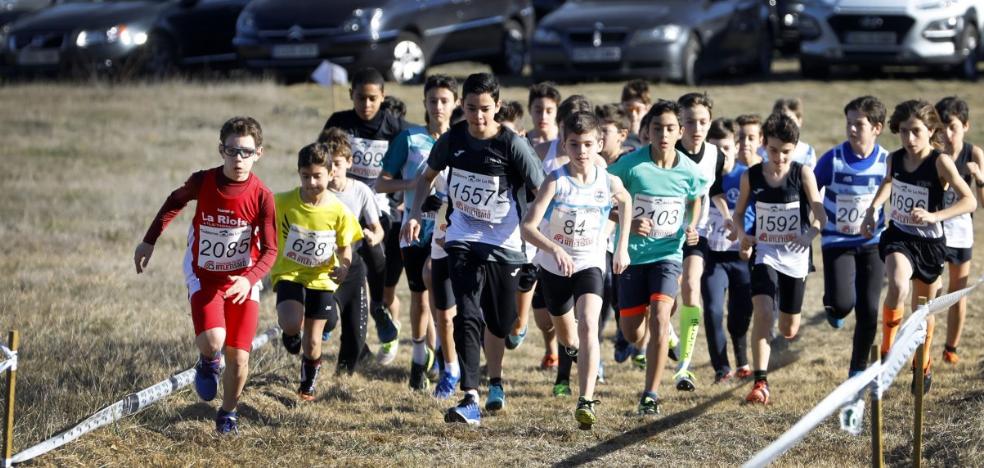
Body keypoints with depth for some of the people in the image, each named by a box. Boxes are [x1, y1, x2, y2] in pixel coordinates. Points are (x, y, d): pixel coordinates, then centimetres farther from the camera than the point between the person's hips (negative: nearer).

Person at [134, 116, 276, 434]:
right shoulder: (202, 182, -16)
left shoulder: (262, 196, -18)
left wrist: (249, 280, -33)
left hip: (243, 281, 0)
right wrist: (149, 241, 9)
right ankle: (208, 361, 14)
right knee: (213, 340, -24)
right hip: (204, 275, 0)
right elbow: (174, 203, 7)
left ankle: (228, 412, 26)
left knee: (239, 357, -2)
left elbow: (269, 250, -16)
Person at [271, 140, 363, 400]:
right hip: (288, 273, -1)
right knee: (292, 327, -27)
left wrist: (344, 266, -20)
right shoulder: (283, 203, -14)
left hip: (321, 278, 1)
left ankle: (308, 386, 35)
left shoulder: (338, 211, -12)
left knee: (313, 342, 7)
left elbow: (345, 247, 0)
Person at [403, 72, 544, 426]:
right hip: (463, 240, 1)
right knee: (468, 316, -16)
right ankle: (471, 399, -22)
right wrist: (415, 214, 2)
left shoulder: (513, 145, -15)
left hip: (504, 245, -1)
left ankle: (495, 381, 43)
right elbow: (428, 176, 16)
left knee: (498, 323, 13)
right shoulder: (453, 139, -3)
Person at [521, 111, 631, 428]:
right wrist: (555, 249, -46)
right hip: (554, 267, 1)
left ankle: (586, 401, -30)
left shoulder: (609, 183, -12)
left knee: (588, 326, -25)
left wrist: (622, 246, 11)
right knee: (568, 339, 21)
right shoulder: (555, 182, -20)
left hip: (590, 265, -1)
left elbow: (625, 201, 14)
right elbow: (528, 227, -29)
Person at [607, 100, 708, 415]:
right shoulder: (631, 164, -13)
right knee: (631, 332, 6)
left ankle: (651, 395, -11)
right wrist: (629, 223, -20)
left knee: (658, 319, -19)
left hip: (668, 254, 0)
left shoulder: (689, 171, -6)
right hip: (633, 255, 0)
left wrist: (691, 226, -4)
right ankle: (649, 342, 46)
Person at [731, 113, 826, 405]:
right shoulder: (751, 176, -3)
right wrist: (741, 233, -14)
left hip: (795, 257, 0)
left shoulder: (802, 174, -8)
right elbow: (739, 213, 9)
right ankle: (760, 383, -24)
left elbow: (820, 215, -11)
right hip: (765, 253, 0)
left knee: (789, 331, 10)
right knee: (762, 312, -24)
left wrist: (810, 235, -32)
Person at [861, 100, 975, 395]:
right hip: (898, 237, 2)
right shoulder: (895, 159, -3)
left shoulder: (940, 162, -18)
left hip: (929, 242, -2)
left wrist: (934, 216, -38)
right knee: (897, 286, -31)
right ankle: (887, 353, -17)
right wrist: (872, 210, 9)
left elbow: (969, 201, -26)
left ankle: (922, 365, 41)